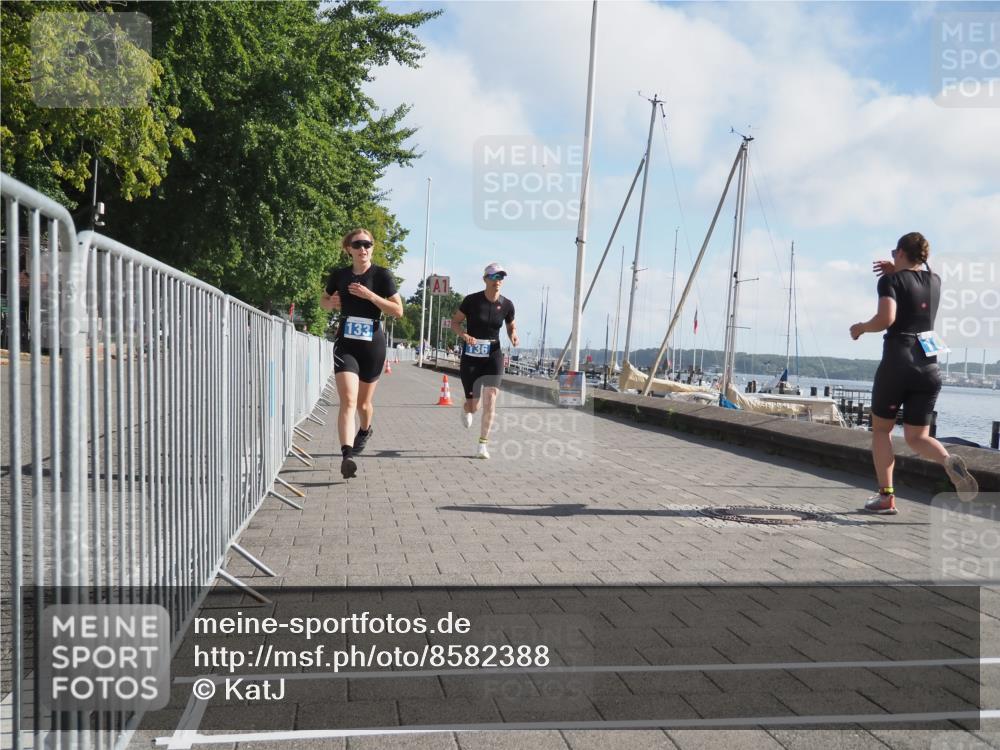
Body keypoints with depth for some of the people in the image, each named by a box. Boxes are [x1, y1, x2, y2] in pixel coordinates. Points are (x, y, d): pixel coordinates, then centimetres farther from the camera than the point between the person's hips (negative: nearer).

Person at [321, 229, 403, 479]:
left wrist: (369, 295, -20)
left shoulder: (381, 275, -4)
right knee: (348, 400, -19)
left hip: (372, 346, 0)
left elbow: (398, 311, -9)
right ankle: (347, 455, -27)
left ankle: (366, 430, 49)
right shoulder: (339, 275, 4)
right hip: (345, 345, 1)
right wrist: (331, 303, -3)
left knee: (363, 403, 15)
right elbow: (324, 301, 21)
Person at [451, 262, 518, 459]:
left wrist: (513, 336, -8)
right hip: (471, 357, -1)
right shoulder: (471, 300, -9)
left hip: (493, 356, 1)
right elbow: (455, 321, 1)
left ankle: (483, 444, 1)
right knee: (474, 406, 3)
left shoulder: (506, 305, -1)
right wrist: (464, 335, -19)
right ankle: (466, 409, 43)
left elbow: (512, 326, 15)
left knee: (490, 401, -12)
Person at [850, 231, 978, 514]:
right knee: (917, 436, 10)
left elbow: (886, 319, -20)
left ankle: (886, 496, 5)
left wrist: (861, 327, -2)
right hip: (929, 366, 5)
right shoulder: (935, 281, 14)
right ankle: (949, 461, -22)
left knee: (881, 429, 13)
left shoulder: (891, 281, -5)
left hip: (897, 364, -5)